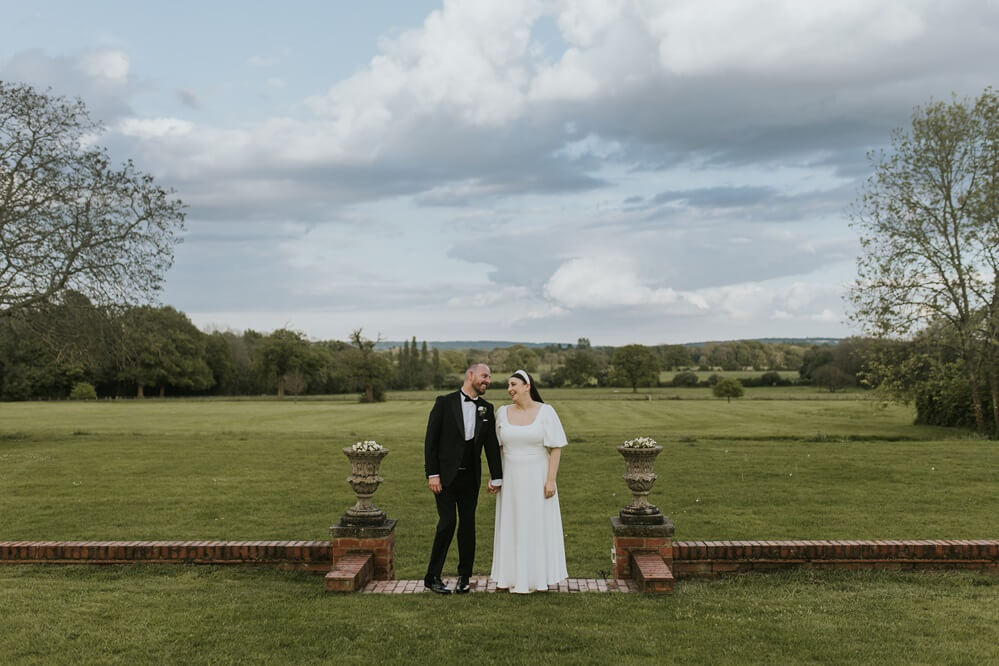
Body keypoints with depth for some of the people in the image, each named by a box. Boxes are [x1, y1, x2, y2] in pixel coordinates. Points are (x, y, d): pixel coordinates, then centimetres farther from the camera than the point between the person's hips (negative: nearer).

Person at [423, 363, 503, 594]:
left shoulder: (486, 409, 7)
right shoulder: (445, 402, -6)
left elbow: (492, 445, 11)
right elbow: (431, 440, -7)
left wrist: (496, 478, 8)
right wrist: (432, 474, -11)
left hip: (470, 477, 4)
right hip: (445, 475, -4)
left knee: (468, 524, 7)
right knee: (447, 522, -9)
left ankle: (464, 577, 20)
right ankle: (432, 577, 4)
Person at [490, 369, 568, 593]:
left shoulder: (546, 412, -9)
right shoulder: (502, 412, 0)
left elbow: (556, 448, -9)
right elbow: (497, 447, 8)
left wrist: (551, 480, -14)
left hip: (537, 478, -3)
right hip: (511, 479, 3)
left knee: (537, 526, 5)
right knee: (511, 526, 10)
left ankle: (533, 576, 18)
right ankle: (510, 575, 22)